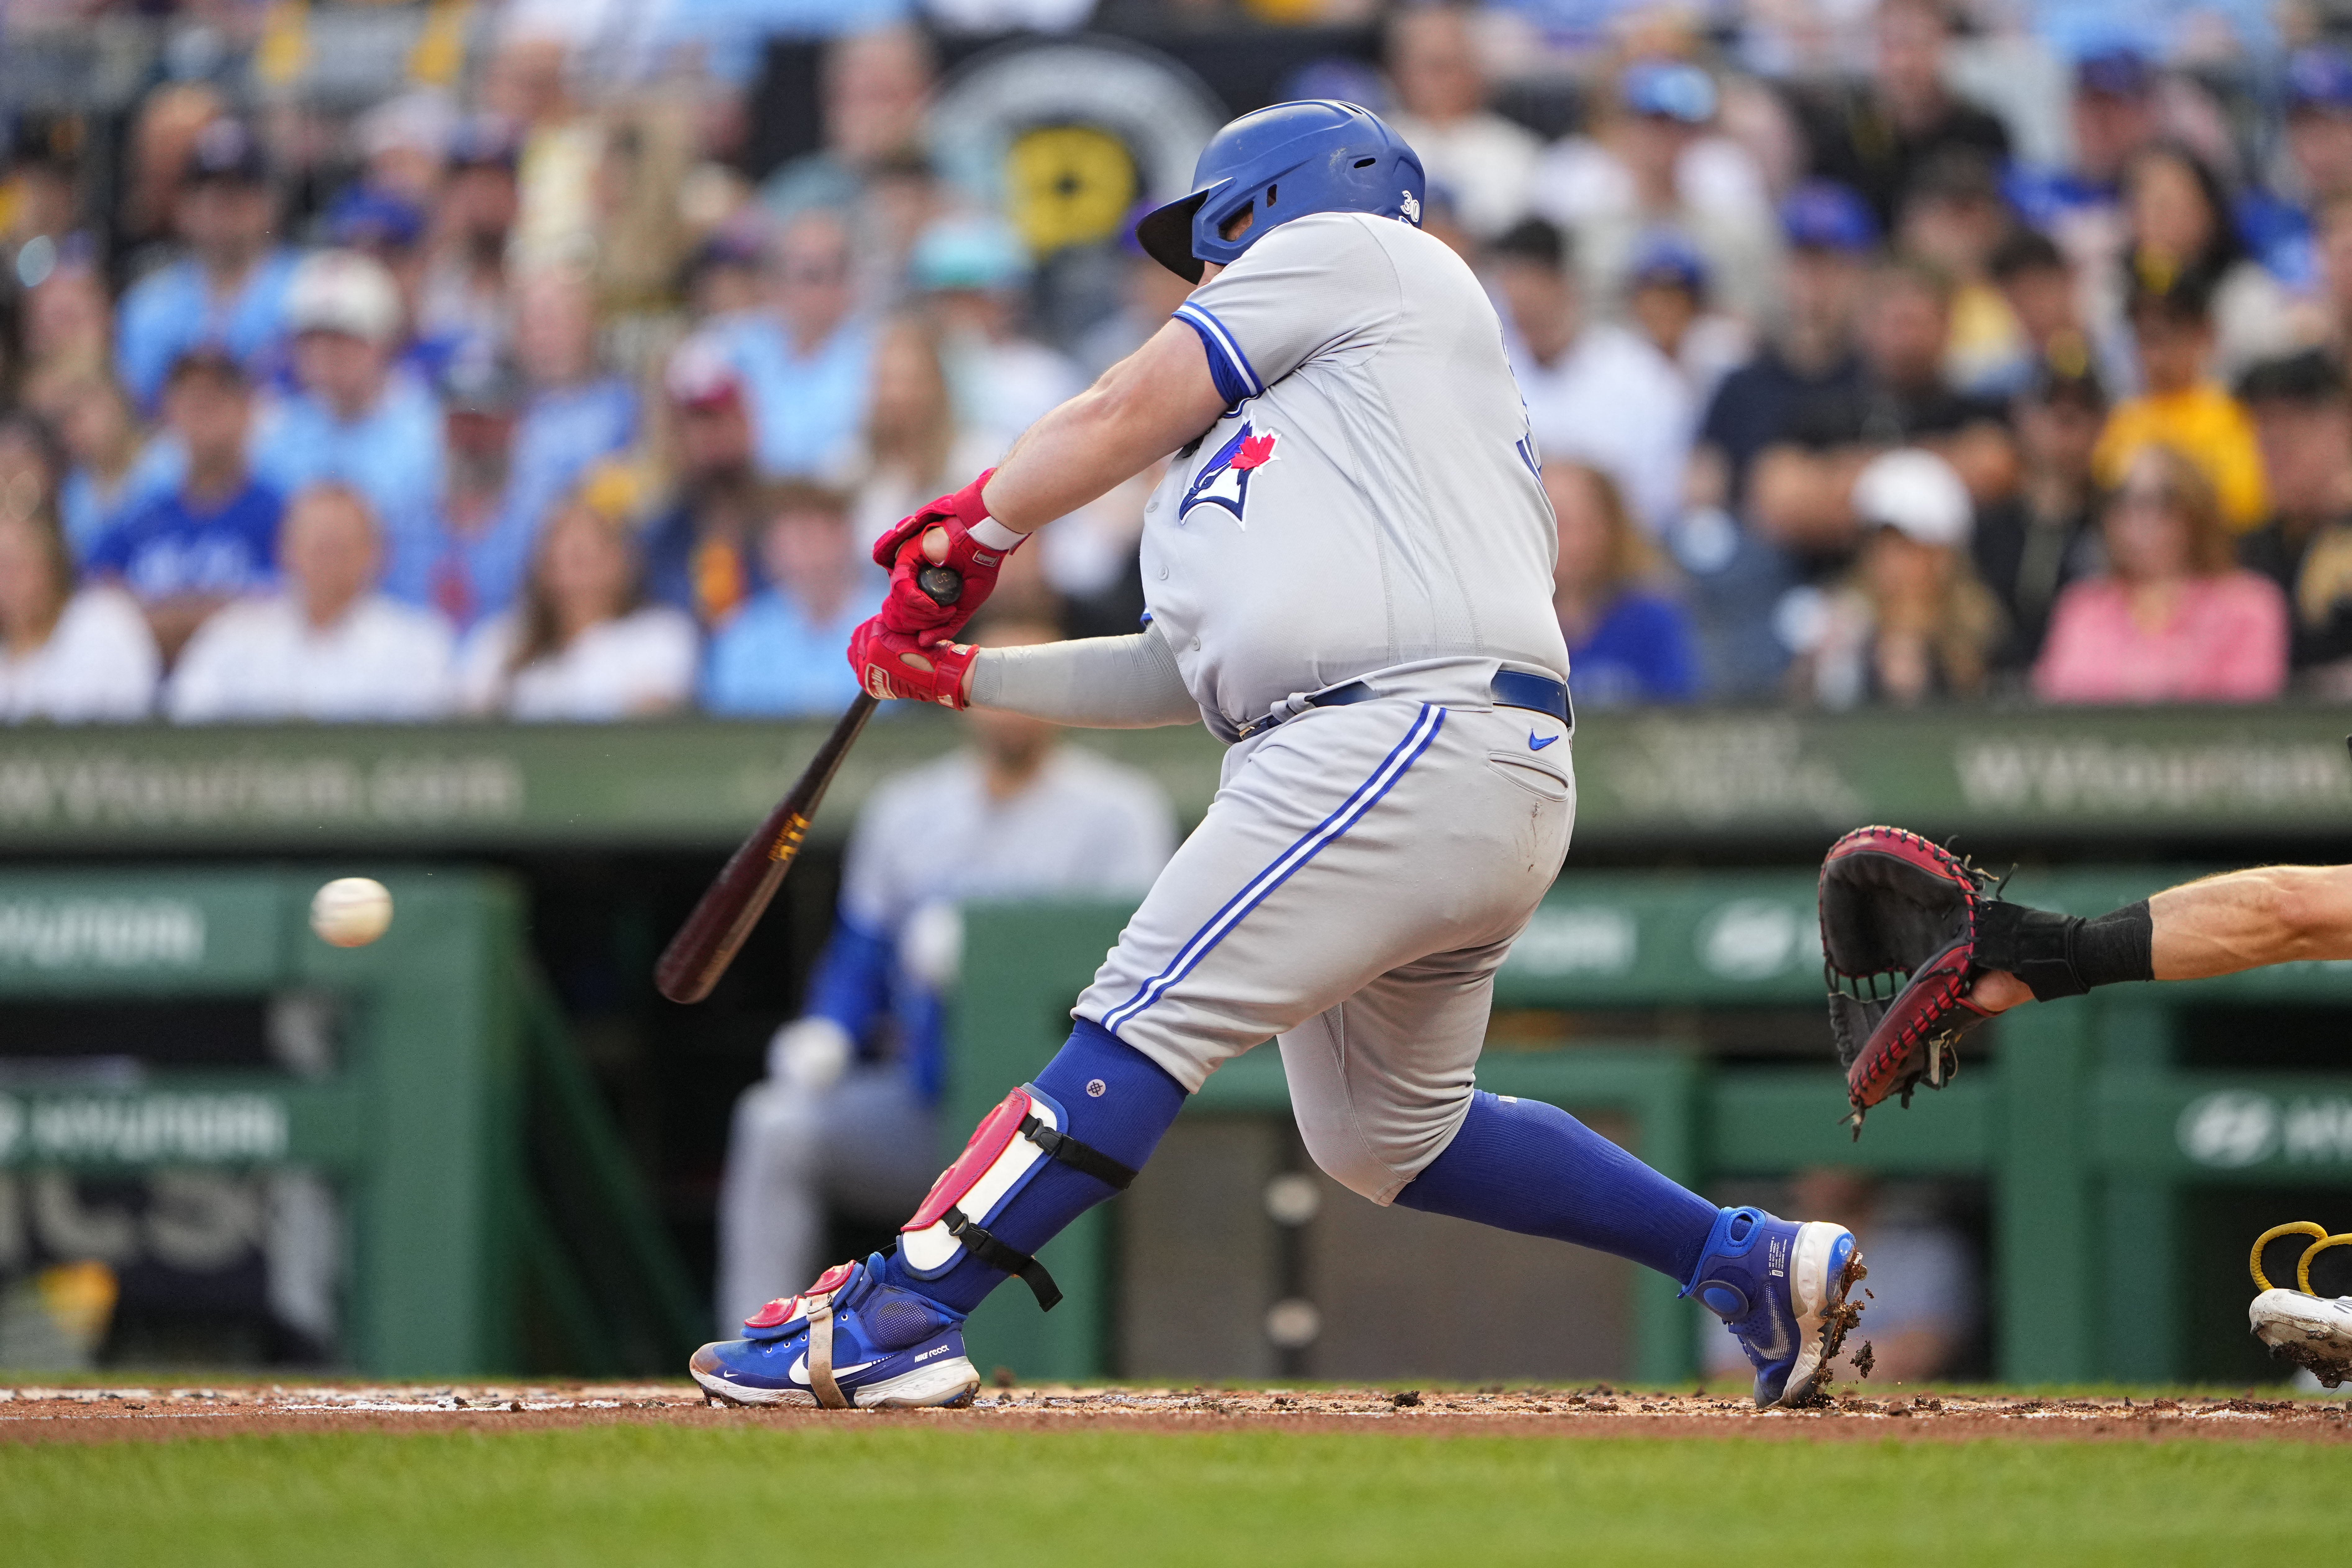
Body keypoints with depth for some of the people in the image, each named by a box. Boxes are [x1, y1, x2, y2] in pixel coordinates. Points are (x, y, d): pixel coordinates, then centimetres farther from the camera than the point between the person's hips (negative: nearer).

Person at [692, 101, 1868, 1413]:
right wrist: (966, 675, 28)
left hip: (1418, 735, -10)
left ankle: (893, 1323, -18)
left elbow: (1119, 420, 7)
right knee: (1390, 1136, 19)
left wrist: (972, 529, 20)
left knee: (1148, 1024, -14)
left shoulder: (1352, 248, 11)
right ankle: (1757, 1263, 22)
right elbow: (1192, 668, 29)